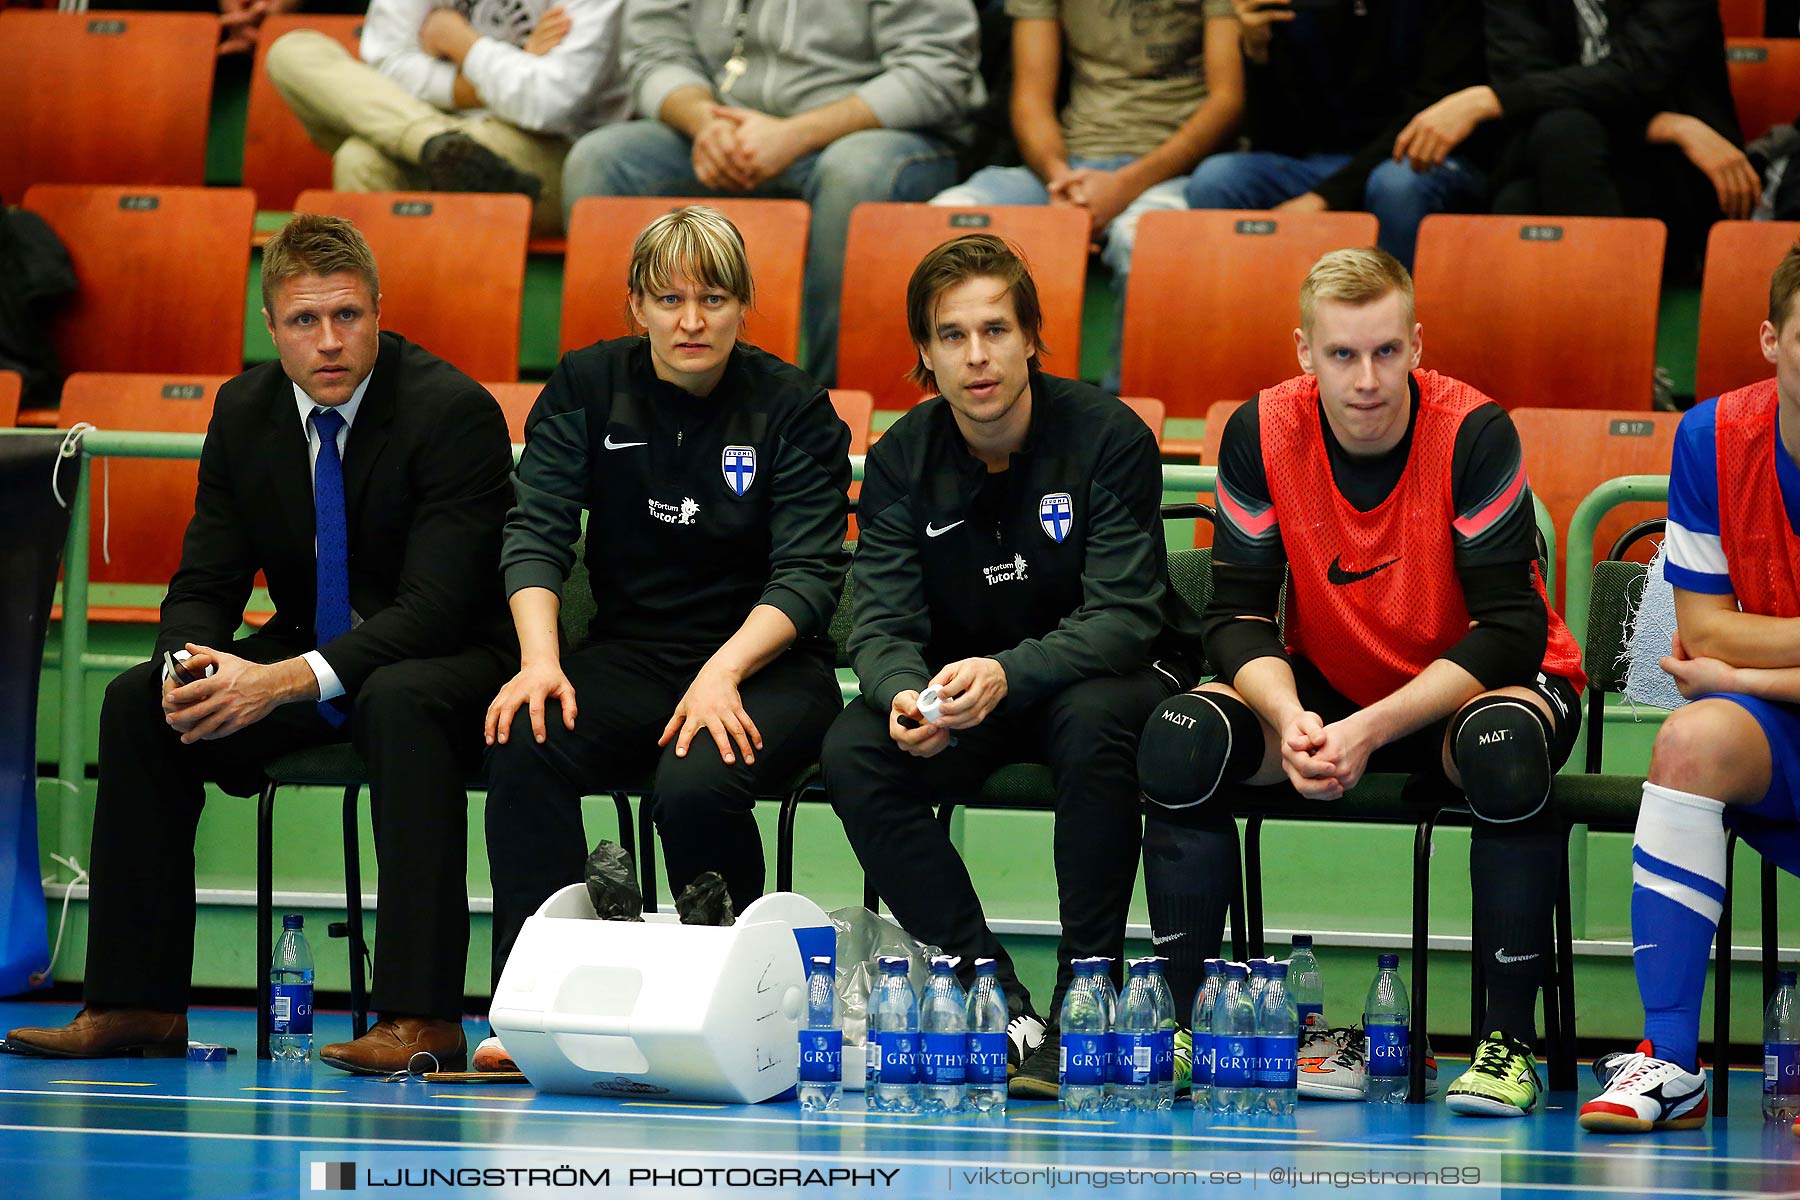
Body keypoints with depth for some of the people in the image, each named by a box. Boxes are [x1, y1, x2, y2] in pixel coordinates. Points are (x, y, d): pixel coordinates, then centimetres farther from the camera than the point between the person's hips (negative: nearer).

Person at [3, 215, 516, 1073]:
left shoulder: (455, 411, -19)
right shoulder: (246, 411, 0)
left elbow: (435, 607, -25)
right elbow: (204, 582, 3)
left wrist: (290, 681, -36)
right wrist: (191, 664, -22)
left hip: (445, 666, -6)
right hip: (309, 656, 6)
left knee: (399, 703, -39)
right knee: (137, 702, -14)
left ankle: (419, 1017, -42)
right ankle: (135, 1005, -10)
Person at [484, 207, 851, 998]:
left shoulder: (793, 410, -3)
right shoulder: (586, 387, 5)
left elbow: (808, 575, -10)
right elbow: (536, 532, -2)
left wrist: (723, 673, -27)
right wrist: (540, 659, -20)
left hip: (767, 660, -3)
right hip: (629, 656, 3)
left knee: (695, 787, -34)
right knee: (523, 746, -28)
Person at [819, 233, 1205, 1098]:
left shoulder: (1108, 437, -16)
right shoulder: (902, 459, -4)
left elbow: (1123, 617, -22)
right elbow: (882, 625, -8)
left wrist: (1006, 673, -40)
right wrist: (904, 694, -33)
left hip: (1113, 673, -4)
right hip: (963, 689, 4)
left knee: (1092, 726, -38)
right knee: (853, 755, -24)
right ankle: (996, 1003, -23)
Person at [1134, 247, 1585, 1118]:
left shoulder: (1473, 433, -22)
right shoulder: (1261, 434, -12)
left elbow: (1511, 630, -23)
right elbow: (1238, 615, -10)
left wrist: (1371, 729, -33)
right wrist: (1290, 719, -31)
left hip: (1463, 687, -3)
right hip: (1327, 688, 3)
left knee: (1505, 750, -39)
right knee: (1183, 740, -25)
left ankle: (1509, 1039, -26)